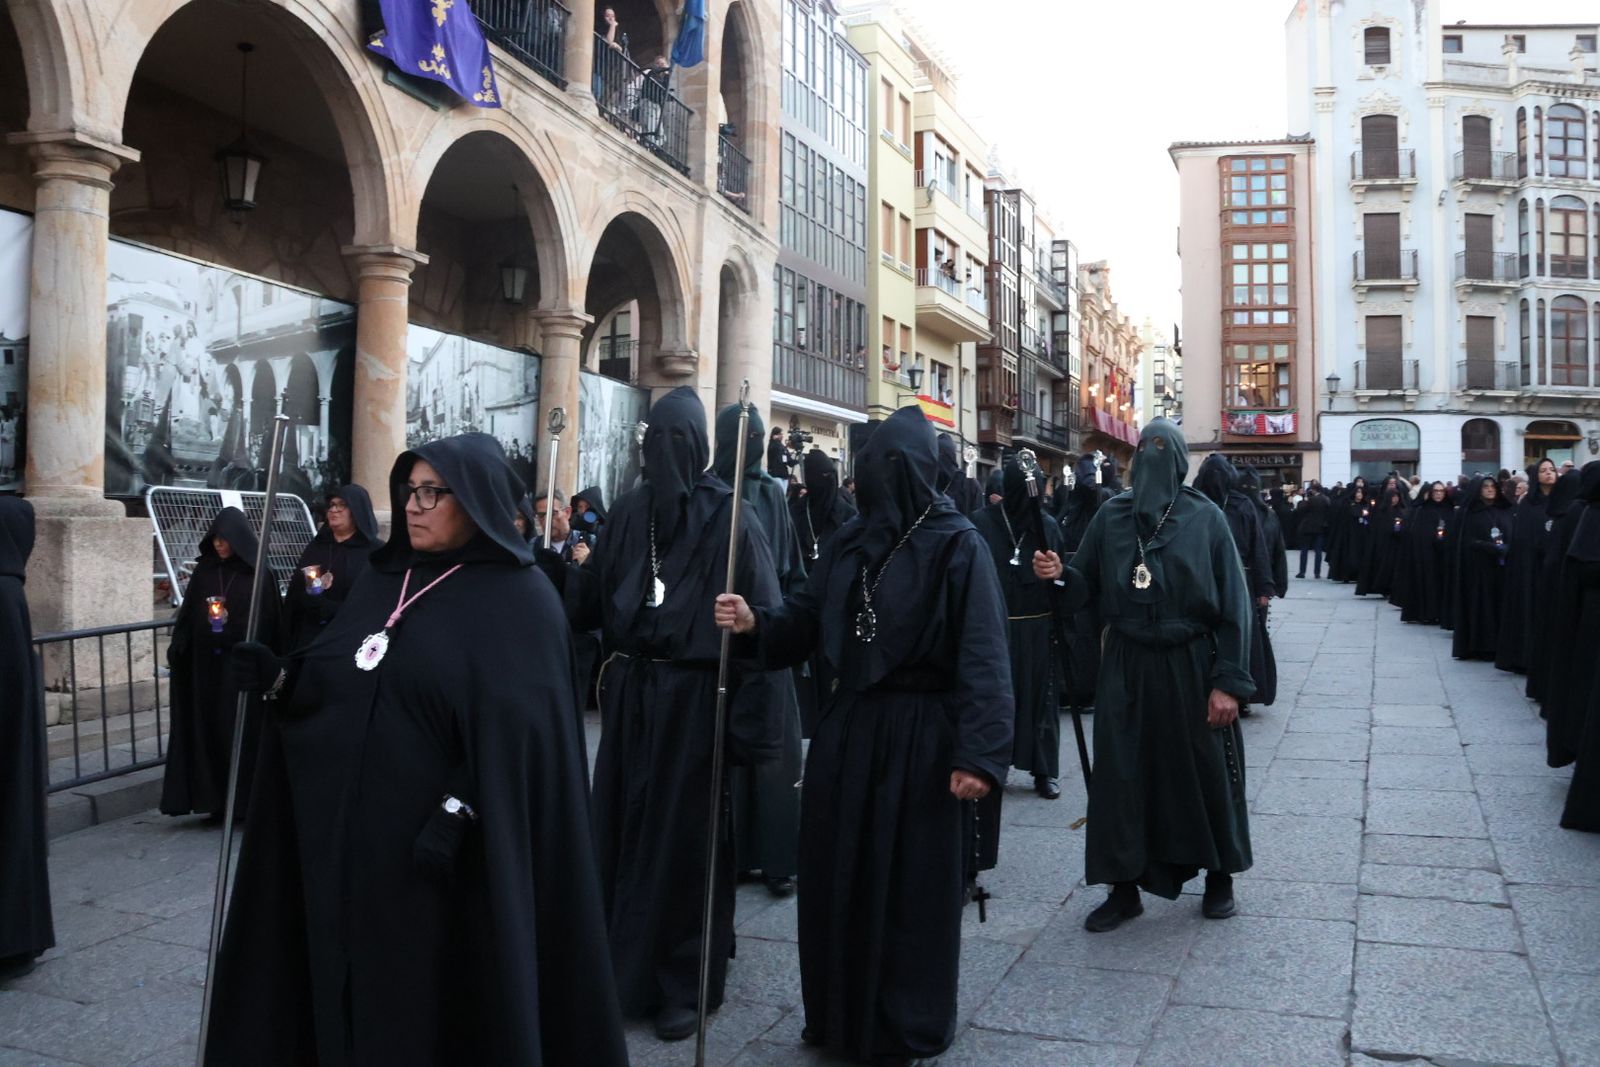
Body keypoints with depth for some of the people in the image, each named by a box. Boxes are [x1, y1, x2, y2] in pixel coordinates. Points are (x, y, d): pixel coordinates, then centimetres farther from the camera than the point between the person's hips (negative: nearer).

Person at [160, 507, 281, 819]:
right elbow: (187, 615, 7)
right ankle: (216, 801, 12)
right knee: (209, 729, 4)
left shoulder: (259, 576, -2)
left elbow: (271, 623, -4)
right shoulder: (204, 571, 8)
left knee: (243, 731, -2)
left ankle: (245, 802, 8)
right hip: (207, 666, 4)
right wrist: (178, 648, -4)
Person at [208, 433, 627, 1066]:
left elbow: (513, 731, -17)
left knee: (435, 1005, 6)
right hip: (352, 831, 6)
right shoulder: (386, 578, 10)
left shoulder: (518, 599, -11)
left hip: (434, 841, -6)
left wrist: (458, 813, -23)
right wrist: (279, 676, -6)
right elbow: (335, 677, 12)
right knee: (357, 984, 17)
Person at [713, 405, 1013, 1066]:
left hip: (917, 734, -6)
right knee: (836, 873, 14)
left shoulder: (957, 547, -10)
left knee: (909, 881, 5)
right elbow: (808, 619, 9)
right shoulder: (848, 542, 9)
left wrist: (978, 753, -23)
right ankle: (838, 1013, 33)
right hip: (847, 725, 6)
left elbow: (983, 657, -16)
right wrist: (756, 621, -12)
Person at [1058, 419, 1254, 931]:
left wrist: (1228, 681, -12)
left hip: (1191, 666, -2)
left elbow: (1234, 604, -6)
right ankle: (1124, 887, 18)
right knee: (1120, 775, 5)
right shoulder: (1110, 515, 2)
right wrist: (1058, 576, -20)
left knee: (1205, 771, 10)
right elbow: (1086, 588, 3)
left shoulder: (1206, 518, -5)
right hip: (1128, 667, 2)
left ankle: (1219, 875, 31)